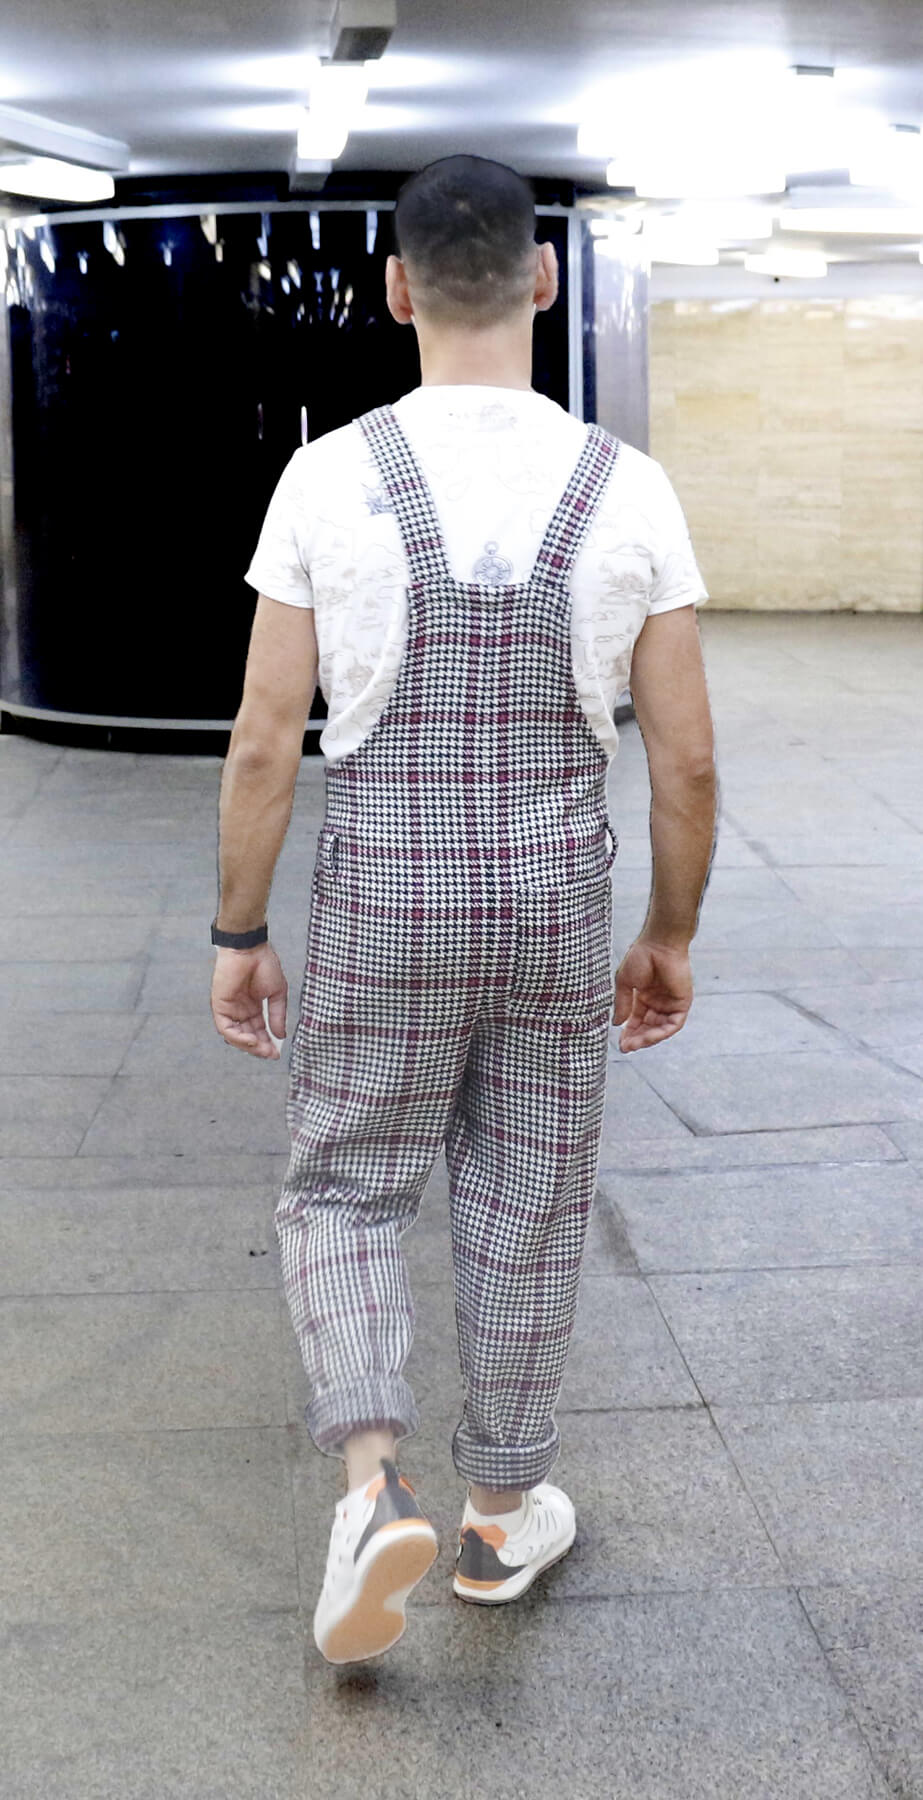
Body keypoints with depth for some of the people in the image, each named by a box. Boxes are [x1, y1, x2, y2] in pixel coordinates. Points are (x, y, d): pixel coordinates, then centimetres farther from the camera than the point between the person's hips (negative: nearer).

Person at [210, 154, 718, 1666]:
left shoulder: (329, 479, -11)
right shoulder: (629, 491, -7)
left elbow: (265, 742, -9)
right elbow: (688, 760, -5)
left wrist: (238, 936, 4)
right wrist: (672, 936, 10)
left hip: (384, 909, -1)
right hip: (555, 911, 1)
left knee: (343, 1195, 16)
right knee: (527, 1213, 17)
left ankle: (377, 1488, -3)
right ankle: (503, 1511, 29)